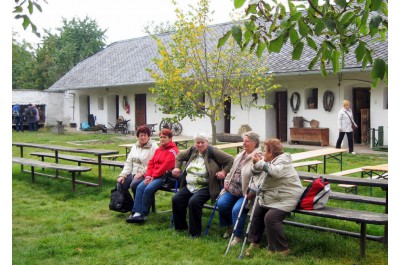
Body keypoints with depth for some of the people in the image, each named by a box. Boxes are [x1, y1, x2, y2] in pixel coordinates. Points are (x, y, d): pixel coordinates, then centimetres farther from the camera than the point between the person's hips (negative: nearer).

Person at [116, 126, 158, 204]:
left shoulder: (153, 147, -4)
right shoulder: (135, 147, 18)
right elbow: (128, 162, 13)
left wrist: (141, 173, -21)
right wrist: (122, 175, 0)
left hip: (145, 175, -6)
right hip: (133, 173, 6)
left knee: (134, 185, -31)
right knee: (120, 184, -15)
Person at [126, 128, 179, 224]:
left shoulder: (173, 150, -6)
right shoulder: (158, 150, 21)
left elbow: (166, 166, -15)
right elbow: (151, 163, 14)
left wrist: (153, 176, -15)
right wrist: (148, 176, -2)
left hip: (164, 176, -7)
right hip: (153, 176, 8)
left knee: (148, 189, -27)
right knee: (140, 187, -16)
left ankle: (143, 214, -15)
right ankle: (137, 213, -20)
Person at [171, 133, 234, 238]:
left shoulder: (213, 152, -7)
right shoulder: (192, 151, 10)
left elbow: (231, 160, -8)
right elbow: (179, 156, 28)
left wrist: (224, 171, -17)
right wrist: (177, 168, 14)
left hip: (205, 187, -6)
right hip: (189, 186, 6)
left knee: (193, 202, -30)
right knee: (176, 199, -12)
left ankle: (195, 232, -15)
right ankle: (180, 226, 9)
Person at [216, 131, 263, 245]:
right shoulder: (240, 155, 17)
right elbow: (232, 170, 29)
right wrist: (227, 180, 14)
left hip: (246, 193, -7)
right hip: (232, 189, 7)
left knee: (237, 209, -24)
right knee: (221, 203, -12)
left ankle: (237, 236, -3)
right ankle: (229, 226, 15)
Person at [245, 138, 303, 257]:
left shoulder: (283, 161, -16)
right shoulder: (271, 161, 12)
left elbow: (275, 171, -38)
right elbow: (256, 170, 20)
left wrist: (259, 163, -30)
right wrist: (256, 164, -3)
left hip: (285, 198, -11)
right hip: (270, 198, 11)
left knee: (270, 218, -26)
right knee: (257, 213, 12)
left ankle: (282, 249, -13)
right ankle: (254, 242, 28)